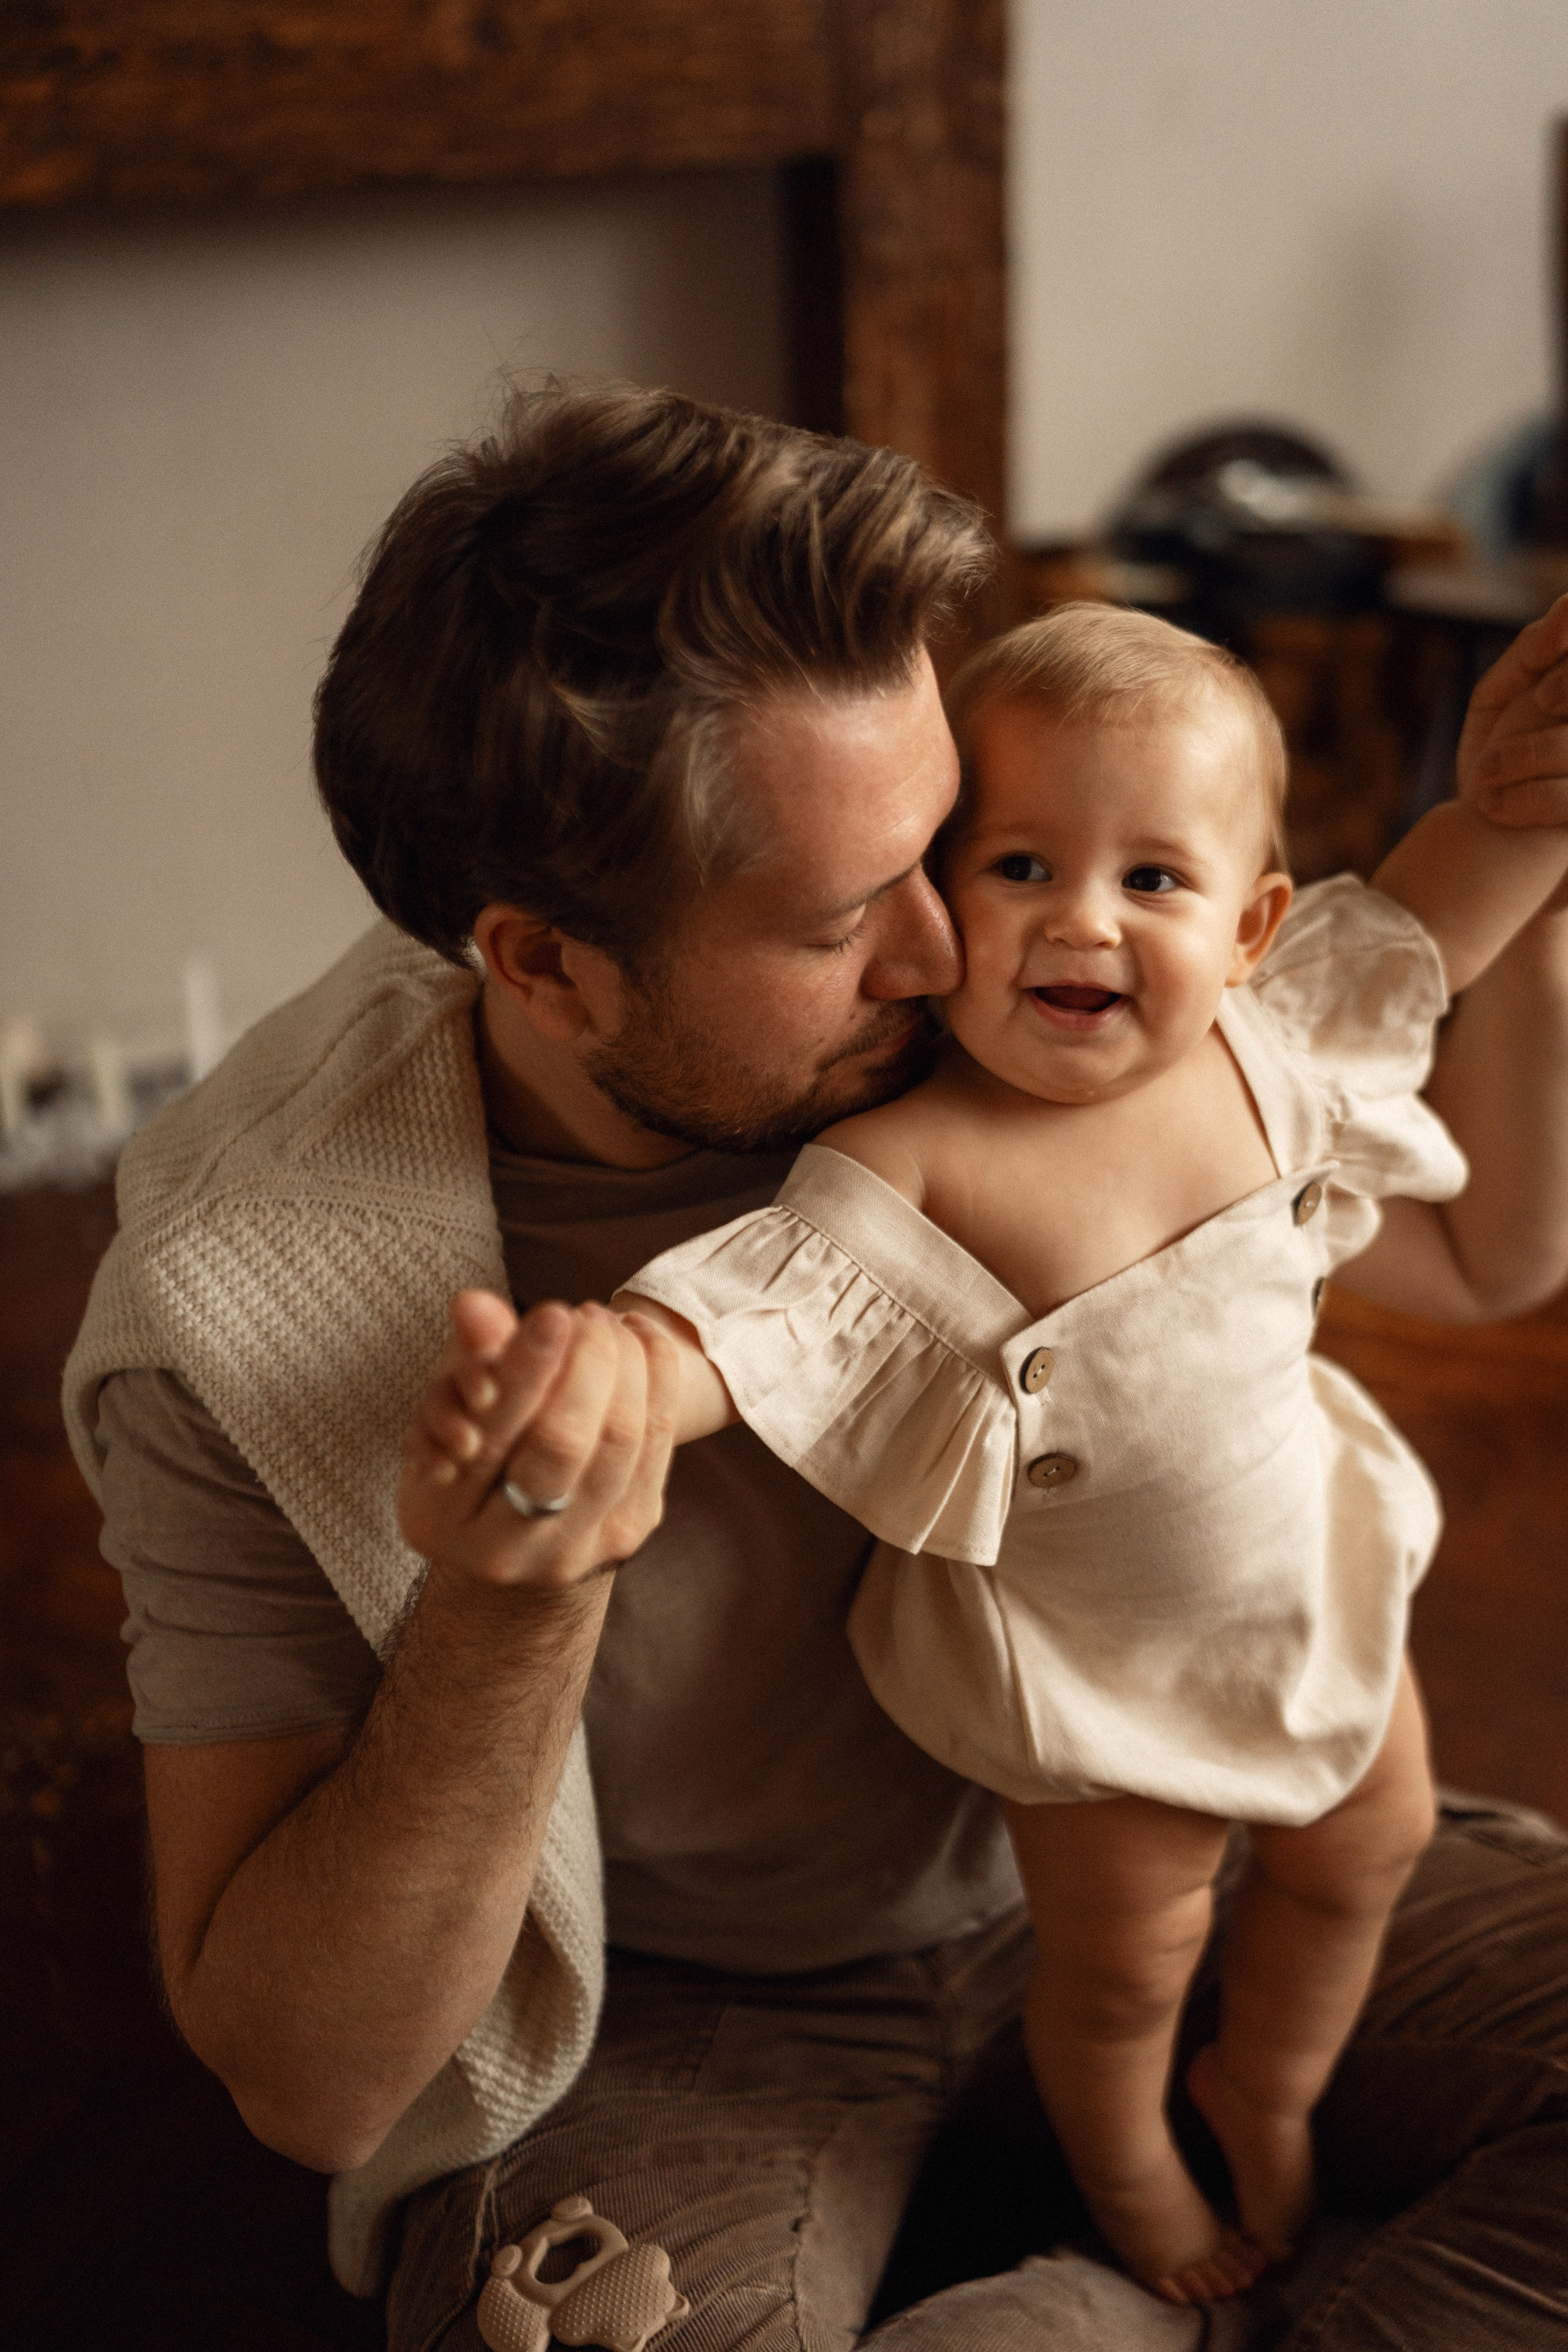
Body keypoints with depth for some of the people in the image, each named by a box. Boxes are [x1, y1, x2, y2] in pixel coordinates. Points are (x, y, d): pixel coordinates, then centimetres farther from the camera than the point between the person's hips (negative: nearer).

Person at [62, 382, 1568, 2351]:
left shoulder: (1010, 994, -16)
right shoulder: (245, 1304, -25)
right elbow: (308, 2083, -21)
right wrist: (513, 1607, -39)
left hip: (1105, 1851, 4)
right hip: (667, 2022, -3)